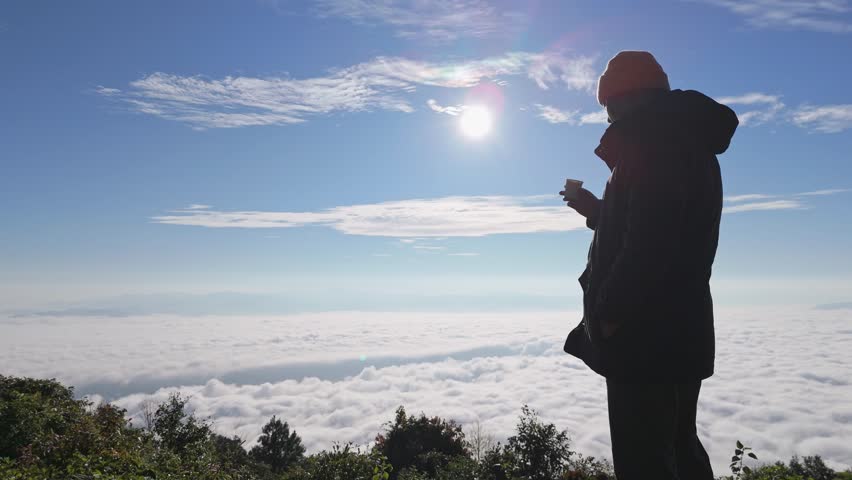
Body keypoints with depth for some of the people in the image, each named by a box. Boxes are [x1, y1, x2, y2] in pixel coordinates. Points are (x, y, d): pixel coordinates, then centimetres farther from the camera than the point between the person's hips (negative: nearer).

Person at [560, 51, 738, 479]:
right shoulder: (689, 142, 20)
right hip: (679, 335, 11)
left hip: (647, 338, -11)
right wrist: (598, 212, 21)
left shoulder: (656, 138, -12)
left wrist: (609, 313, -16)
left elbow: (649, 243, -24)